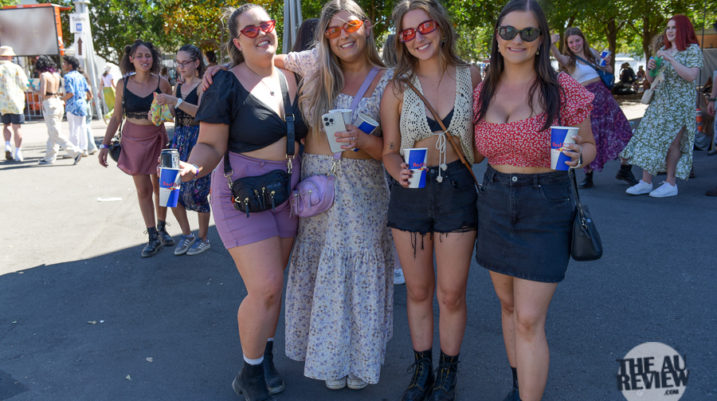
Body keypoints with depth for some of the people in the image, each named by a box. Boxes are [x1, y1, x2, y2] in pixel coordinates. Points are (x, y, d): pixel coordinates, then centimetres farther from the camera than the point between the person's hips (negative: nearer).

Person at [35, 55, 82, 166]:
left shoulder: (44, 75, -10)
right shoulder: (56, 75, 10)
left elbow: (43, 93, -17)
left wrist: (42, 100, -2)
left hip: (49, 104, -8)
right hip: (58, 103, 8)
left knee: (55, 135, -4)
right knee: (52, 133, 13)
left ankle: (75, 152, -12)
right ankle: (49, 157, 20)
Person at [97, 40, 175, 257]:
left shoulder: (162, 83, -7)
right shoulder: (123, 84, -4)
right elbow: (116, 117, 4)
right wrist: (105, 144, 2)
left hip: (157, 138, -1)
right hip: (133, 140, 1)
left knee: (159, 186, 7)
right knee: (143, 190, 4)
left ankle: (162, 228, 27)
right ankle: (153, 237, 12)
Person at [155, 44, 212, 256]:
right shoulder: (178, 87, 14)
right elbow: (174, 114, 17)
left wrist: (175, 101, -31)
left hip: (199, 139, -7)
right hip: (179, 138, 7)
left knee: (195, 191, -5)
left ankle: (203, 239, 14)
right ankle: (186, 235, 22)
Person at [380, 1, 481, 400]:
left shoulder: (470, 75, -2)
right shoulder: (398, 88, -3)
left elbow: (478, 136, 9)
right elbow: (389, 150, 1)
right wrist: (398, 171, -19)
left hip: (457, 191, 0)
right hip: (410, 193, 1)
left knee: (451, 293, 6)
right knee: (418, 291, 13)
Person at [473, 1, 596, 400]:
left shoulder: (563, 89, -10)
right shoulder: (483, 91, 3)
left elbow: (589, 146, 1)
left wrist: (576, 155, -22)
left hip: (545, 208, -5)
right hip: (495, 203, 5)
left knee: (529, 320, -5)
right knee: (509, 305, 18)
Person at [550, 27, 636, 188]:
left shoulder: (592, 52, 11)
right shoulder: (569, 59, -4)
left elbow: (609, 71, 21)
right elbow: (559, 58, -30)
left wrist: (607, 63, -2)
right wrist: (551, 45, -51)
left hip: (603, 95, 5)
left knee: (622, 129, 4)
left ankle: (625, 169, 19)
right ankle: (588, 176, 8)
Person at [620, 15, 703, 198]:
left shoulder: (693, 49, -3)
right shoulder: (663, 50, 15)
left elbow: (691, 76, -17)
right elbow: (651, 79, 17)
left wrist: (671, 59, -20)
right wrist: (650, 68, -5)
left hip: (680, 104, -6)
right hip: (658, 102, 6)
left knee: (672, 141, -6)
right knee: (649, 138, -1)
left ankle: (671, 184, 2)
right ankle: (646, 182, 3)